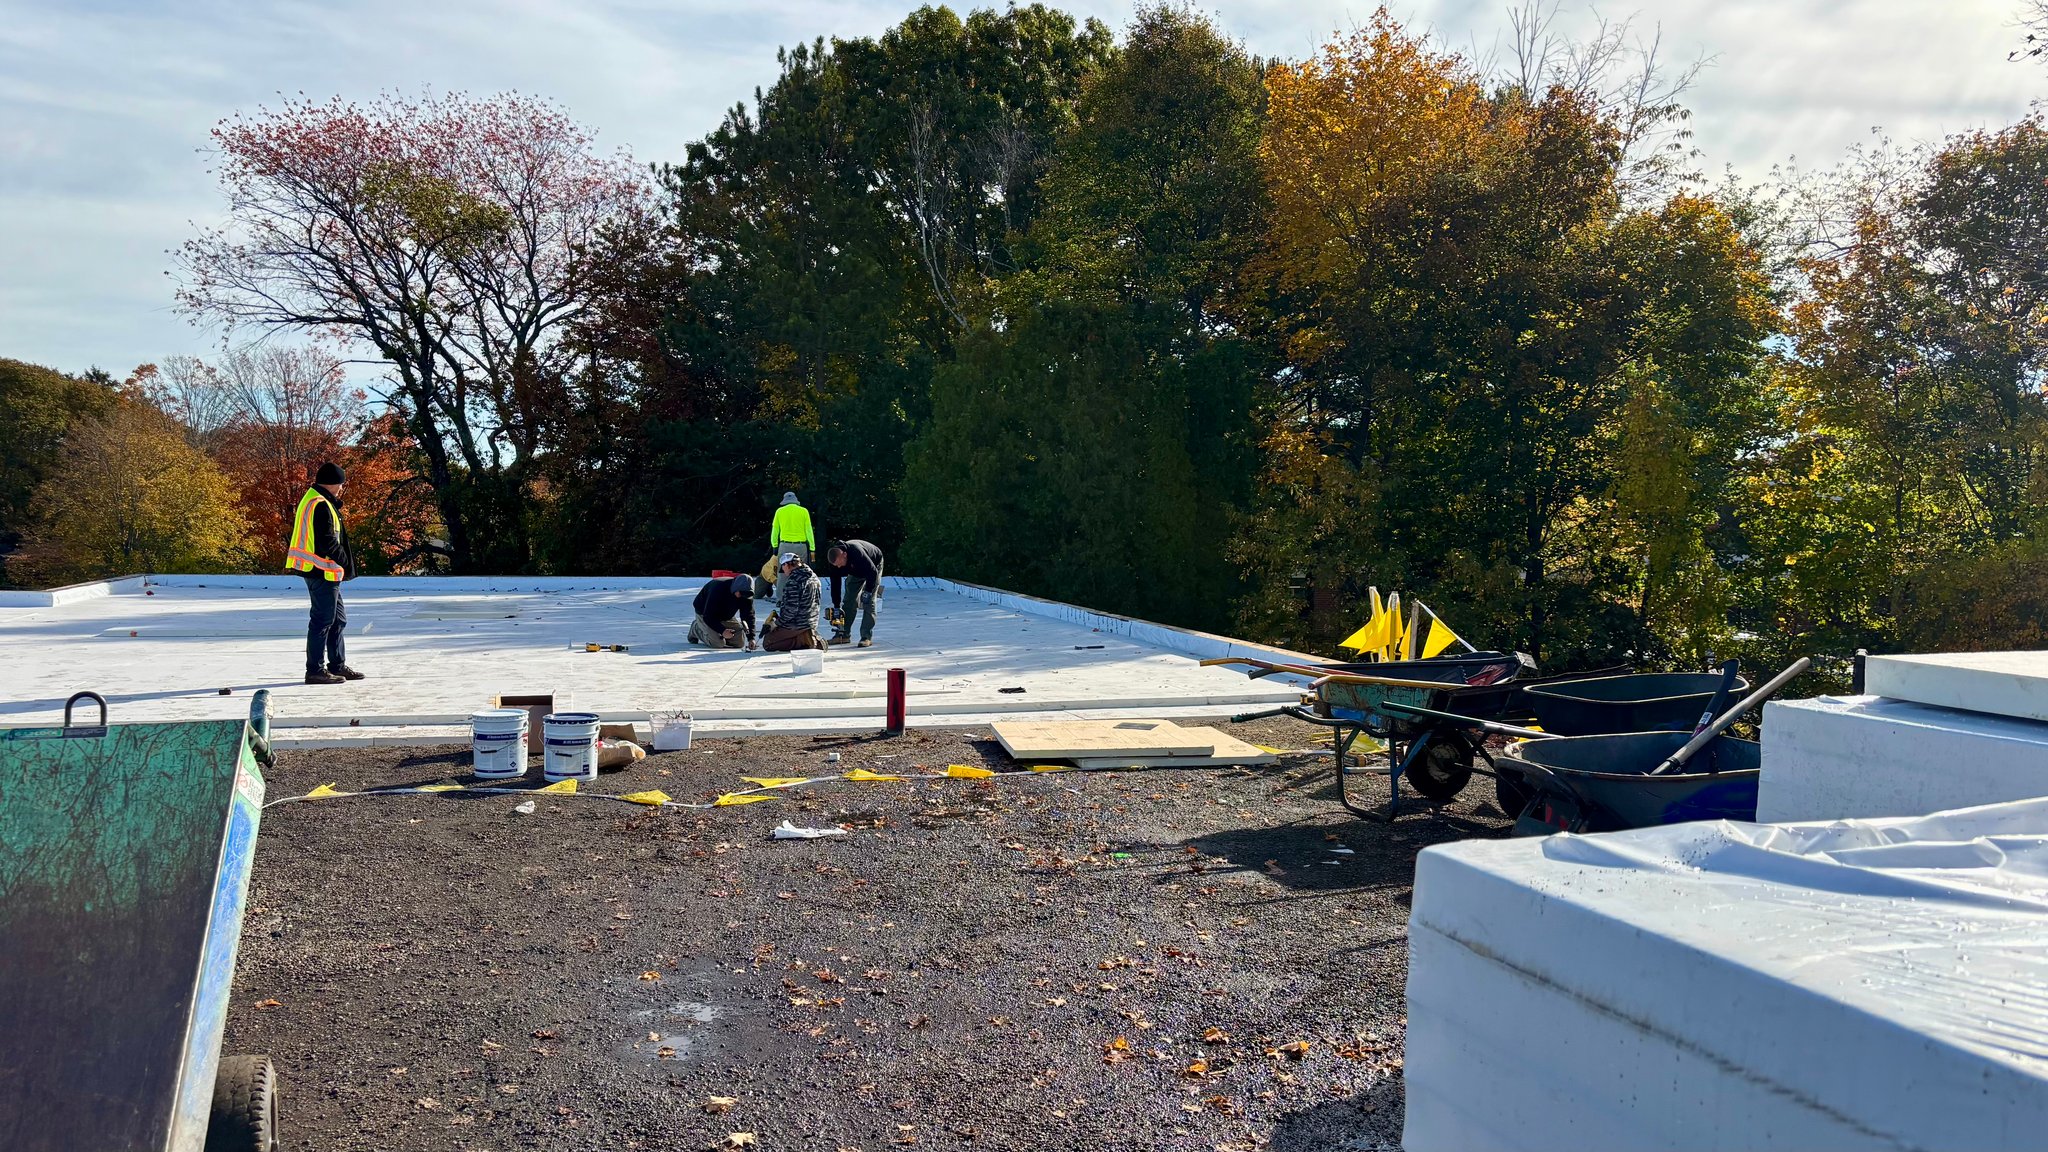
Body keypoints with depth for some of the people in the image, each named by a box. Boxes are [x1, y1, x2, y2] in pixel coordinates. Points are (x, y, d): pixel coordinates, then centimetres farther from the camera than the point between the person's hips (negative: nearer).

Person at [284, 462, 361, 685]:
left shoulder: (311, 500, 17)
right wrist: (345, 561, -12)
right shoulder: (321, 506, -17)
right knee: (323, 620, -5)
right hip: (323, 571, -11)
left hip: (324, 572, 11)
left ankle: (337, 665, 25)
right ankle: (315, 670, -1)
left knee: (338, 619, 17)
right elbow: (327, 543, -21)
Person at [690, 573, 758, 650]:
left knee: (739, 642, -5)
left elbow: (749, 616, -17)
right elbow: (708, 616, -35)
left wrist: (751, 638, -29)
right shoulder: (718, 588, -37)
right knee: (718, 643, -21)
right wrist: (722, 630, -46)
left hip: (725, 616, 6)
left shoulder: (746, 595, -20)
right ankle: (696, 628, 4)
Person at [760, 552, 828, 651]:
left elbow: (791, 608, -23)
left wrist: (778, 623, -10)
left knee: (767, 644, 3)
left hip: (796, 625, -9)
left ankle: (802, 640, -11)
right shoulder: (813, 576, 7)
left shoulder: (793, 581, -20)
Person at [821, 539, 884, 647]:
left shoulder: (857, 552, -43)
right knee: (848, 600, -2)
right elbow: (835, 584, -15)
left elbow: (873, 572, -34)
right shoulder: (834, 561, -24)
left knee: (869, 601, -16)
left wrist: (868, 592, -29)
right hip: (856, 571, 6)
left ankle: (866, 636, -18)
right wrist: (836, 607, -17)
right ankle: (844, 634, 5)